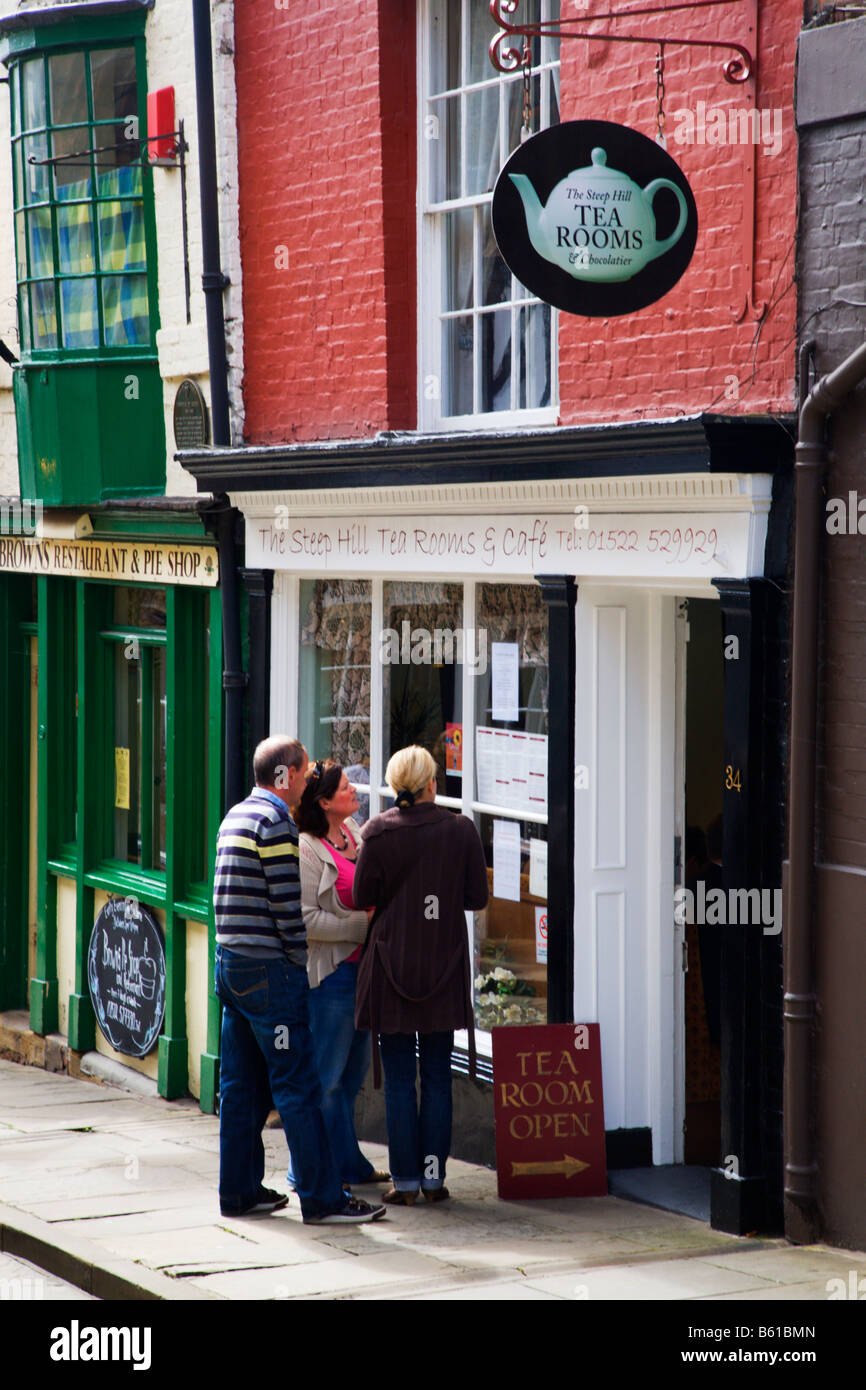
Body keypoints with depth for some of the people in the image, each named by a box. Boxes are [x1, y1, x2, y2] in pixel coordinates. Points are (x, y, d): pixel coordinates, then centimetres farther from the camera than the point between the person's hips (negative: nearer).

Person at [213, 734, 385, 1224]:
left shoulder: (235, 816, 15)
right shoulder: (275, 821, -13)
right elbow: (286, 903, -17)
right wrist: (300, 960, -8)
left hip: (231, 963, 9)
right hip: (269, 969, -9)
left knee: (241, 1086, 12)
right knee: (297, 1086, -6)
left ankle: (240, 1191, 17)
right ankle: (322, 1197, -4)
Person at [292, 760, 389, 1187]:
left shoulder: (355, 832, 11)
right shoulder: (307, 849, -15)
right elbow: (306, 919, -20)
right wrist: (363, 925, -18)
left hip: (359, 970, 9)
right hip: (330, 974, -9)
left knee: (353, 1070, 16)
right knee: (326, 1076, -2)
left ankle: (349, 1166, 26)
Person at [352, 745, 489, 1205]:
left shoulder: (377, 832, -8)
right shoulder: (460, 830, -4)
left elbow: (363, 898, -4)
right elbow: (477, 896, 0)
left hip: (392, 965, -1)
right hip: (444, 967, 1)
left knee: (399, 1077, 4)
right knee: (437, 1076, 10)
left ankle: (405, 1180, 4)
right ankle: (434, 1175, 10)